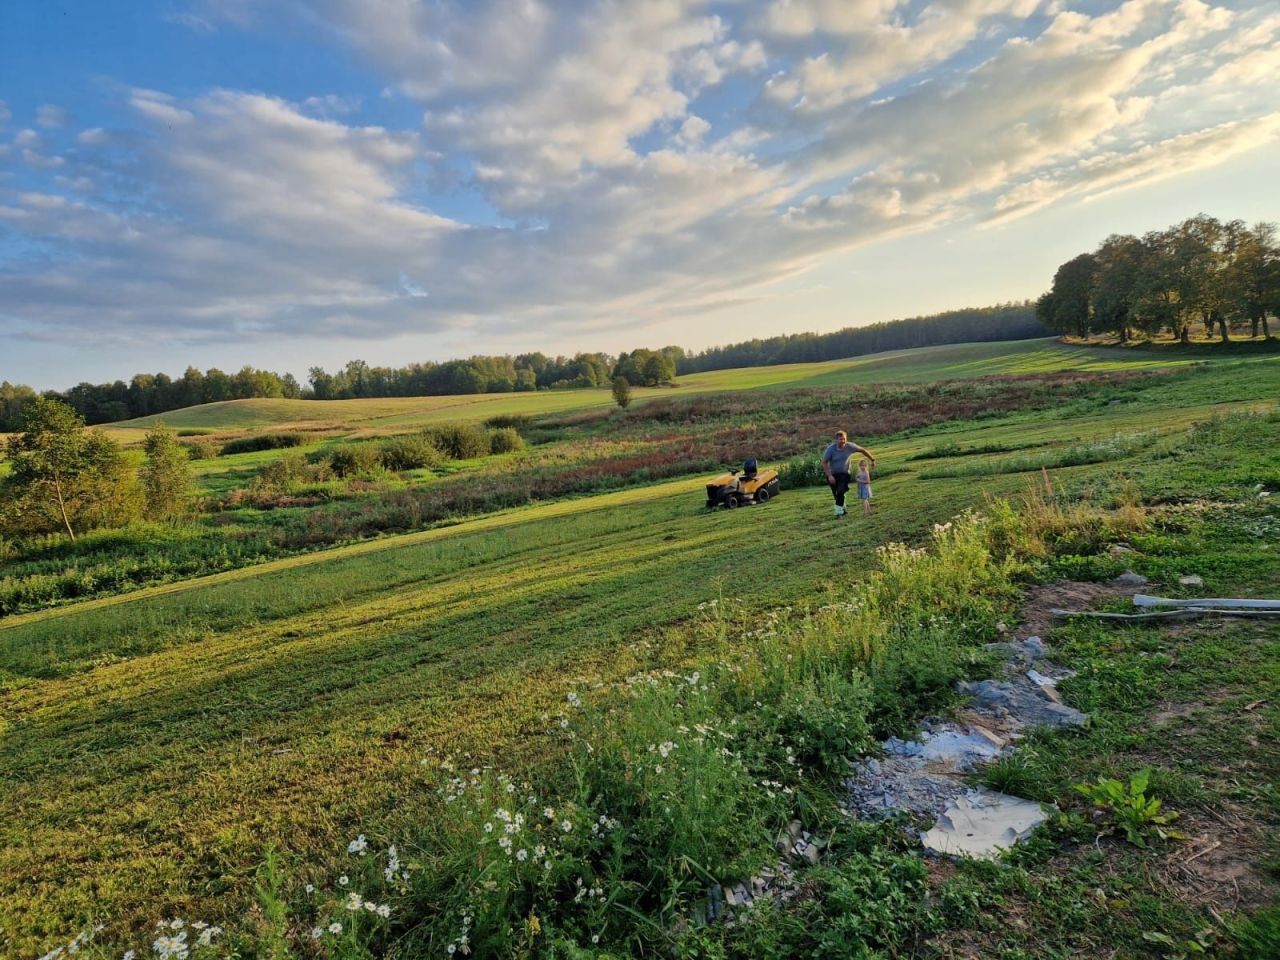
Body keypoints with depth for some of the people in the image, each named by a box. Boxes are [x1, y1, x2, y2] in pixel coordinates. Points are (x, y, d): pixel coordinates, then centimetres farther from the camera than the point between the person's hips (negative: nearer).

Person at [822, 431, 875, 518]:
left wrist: (872, 460, 11)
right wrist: (829, 476, -21)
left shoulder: (850, 446, -15)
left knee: (840, 492, -20)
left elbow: (862, 450, 2)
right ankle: (843, 509, 33)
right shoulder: (830, 449, -19)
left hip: (844, 474, 0)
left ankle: (839, 512, -13)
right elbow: (824, 462, -14)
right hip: (832, 474, 0)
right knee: (836, 495, 8)